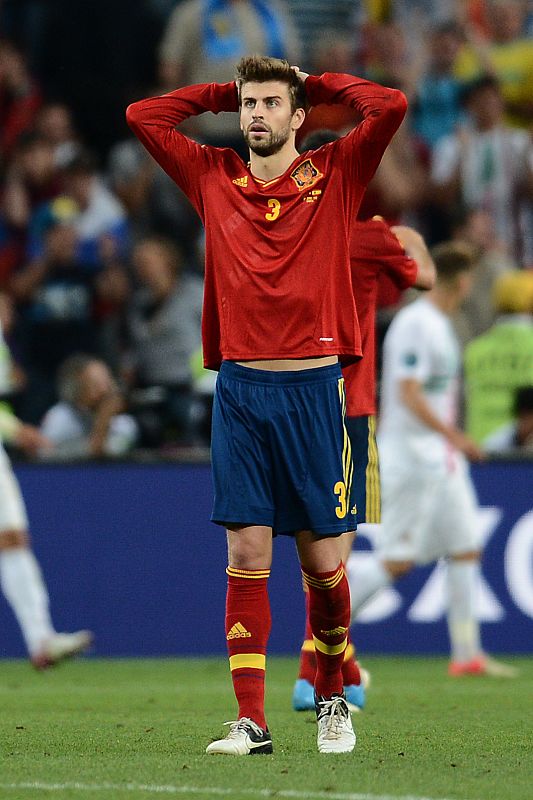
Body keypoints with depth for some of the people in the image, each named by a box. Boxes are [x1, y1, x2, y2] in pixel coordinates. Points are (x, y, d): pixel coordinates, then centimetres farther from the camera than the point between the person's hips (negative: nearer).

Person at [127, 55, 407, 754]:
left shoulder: (334, 175, 5)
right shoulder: (214, 178, 11)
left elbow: (390, 107, -6)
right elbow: (143, 116, 13)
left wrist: (317, 84, 7)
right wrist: (225, 92, 15)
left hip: (314, 388, -1)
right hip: (240, 388, 1)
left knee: (322, 559, 3)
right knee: (246, 555, -4)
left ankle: (331, 698, 23)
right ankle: (251, 722, -4)